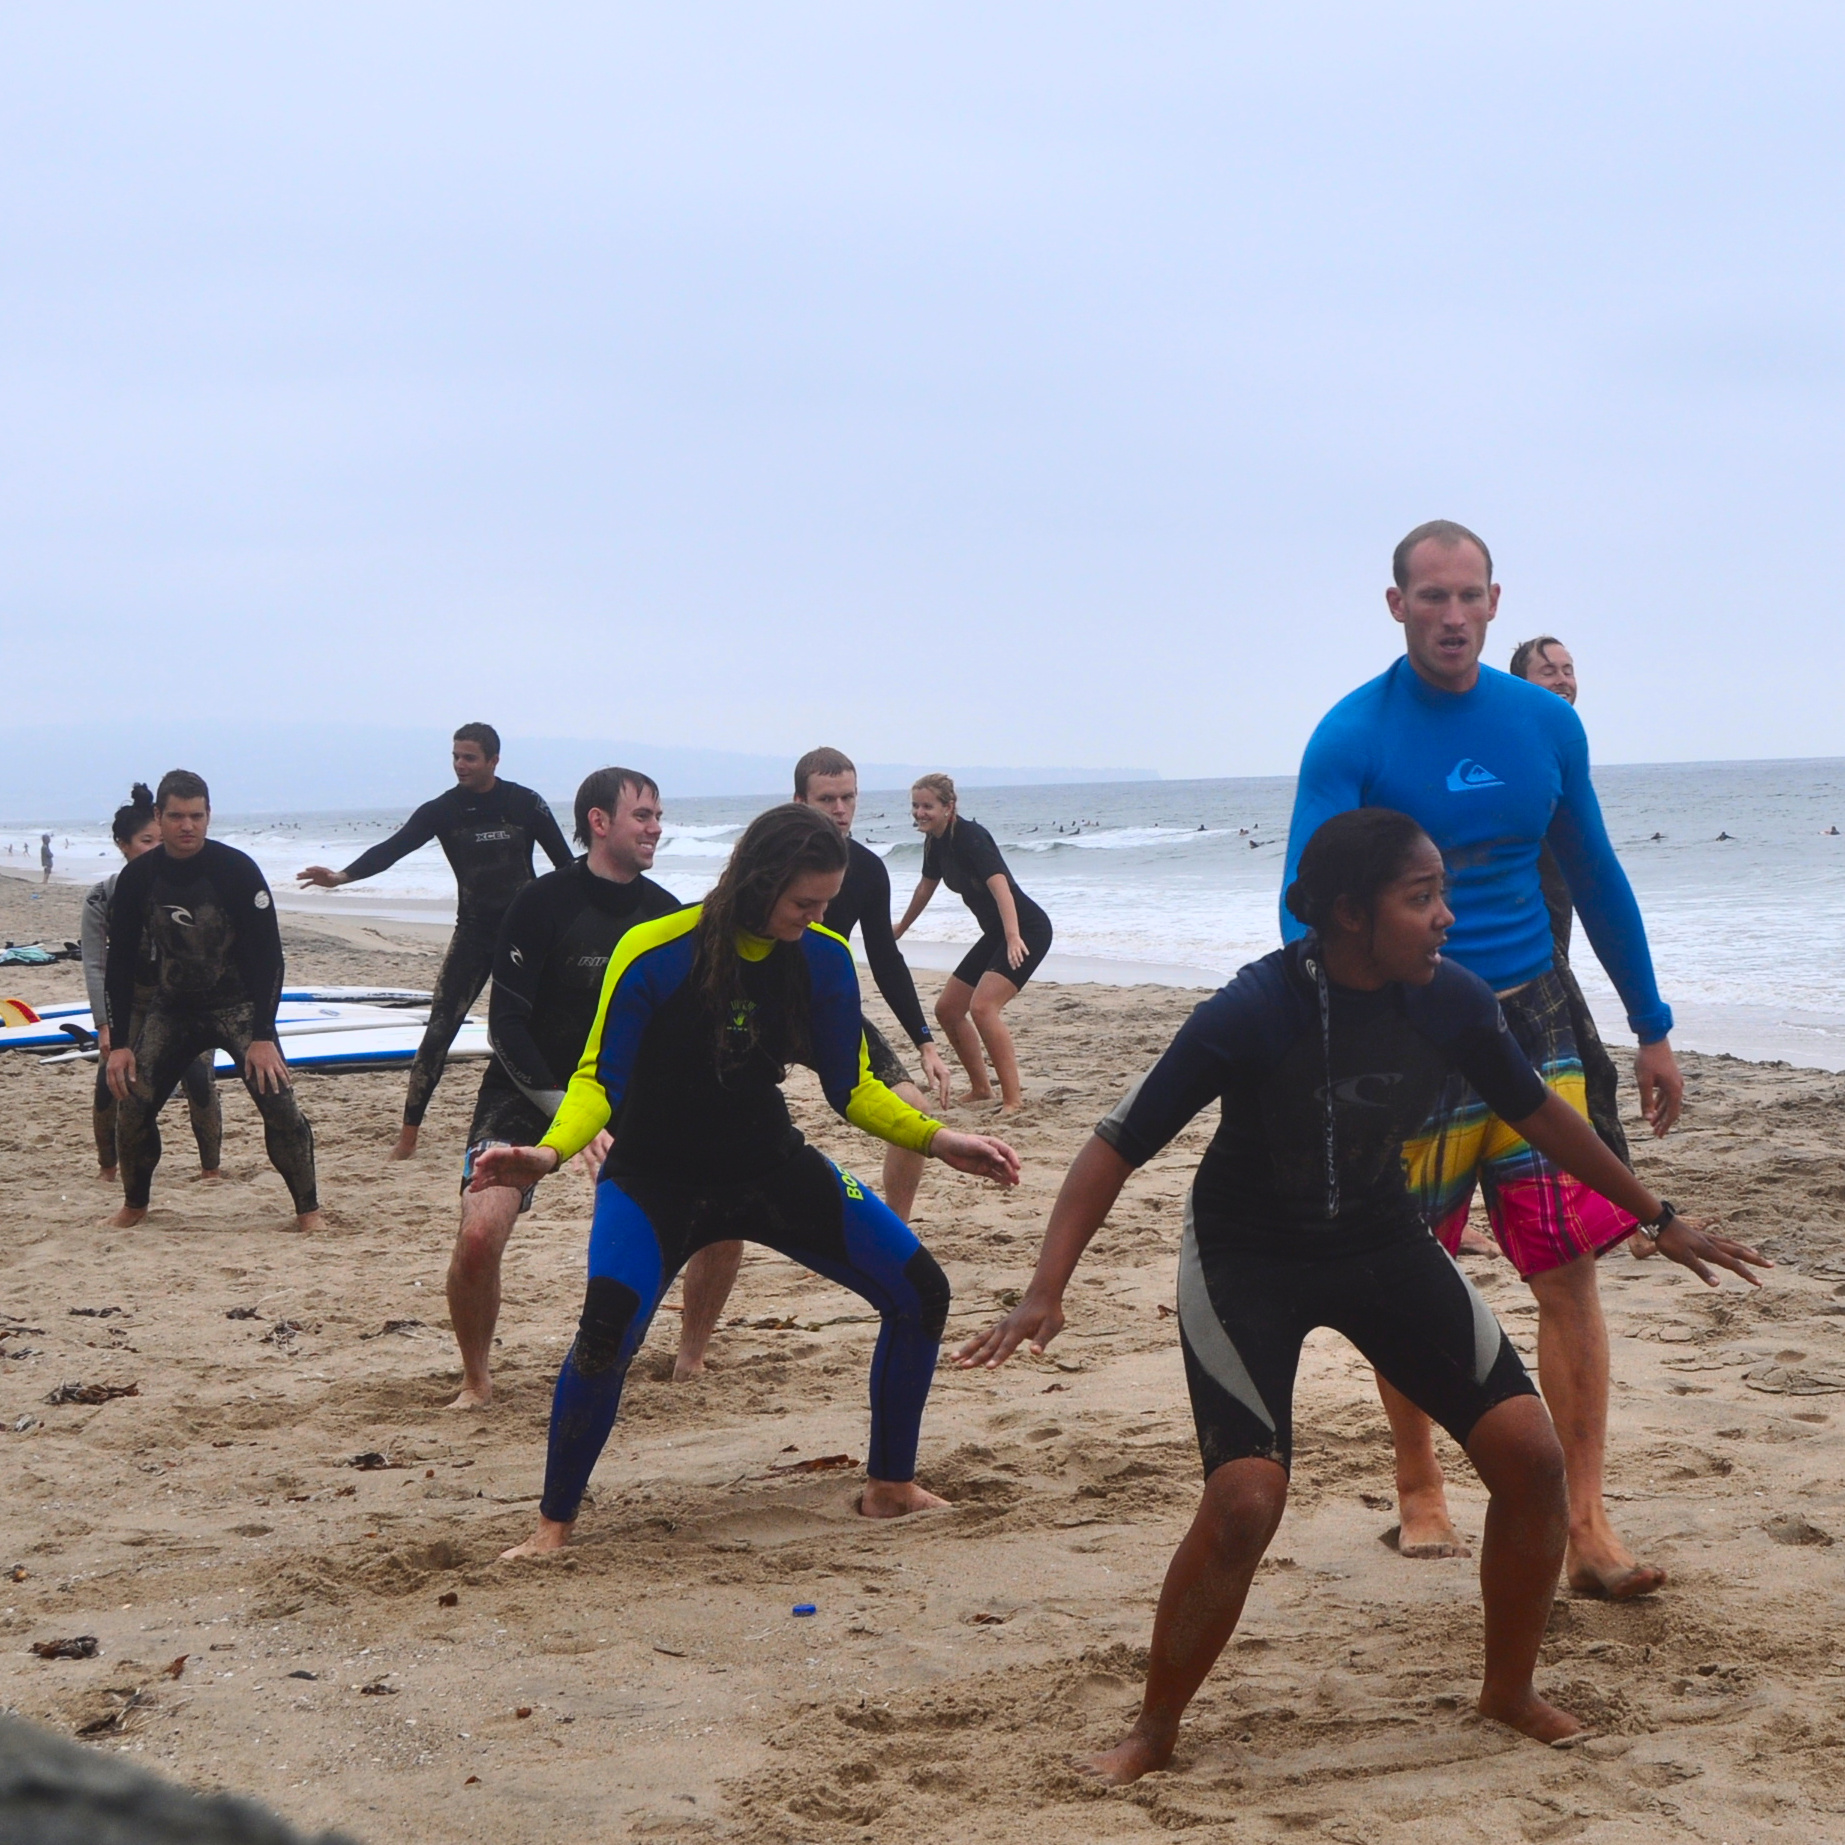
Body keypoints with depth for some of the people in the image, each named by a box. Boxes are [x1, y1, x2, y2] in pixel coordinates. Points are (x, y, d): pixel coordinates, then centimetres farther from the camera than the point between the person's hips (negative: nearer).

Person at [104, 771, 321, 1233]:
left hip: (237, 1005, -3)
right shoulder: (137, 877, -7)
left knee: (277, 1101, -18)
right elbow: (119, 964, 0)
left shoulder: (236, 870, -16)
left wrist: (263, 1036, -21)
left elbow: (268, 955, -15)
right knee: (132, 1104, -9)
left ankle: (308, 1210, -5)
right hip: (171, 1008, 3)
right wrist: (119, 1043, -5)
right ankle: (134, 1205, 14)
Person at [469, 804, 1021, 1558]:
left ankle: (890, 1489, 15)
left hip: (772, 1167, 5)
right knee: (607, 1327, -29)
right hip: (655, 1179, -5)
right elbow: (601, 1079, -18)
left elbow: (851, 1087, 2)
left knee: (919, 1290, -5)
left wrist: (939, 1141, -8)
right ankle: (553, 1525, -7)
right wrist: (550, 1152, -36)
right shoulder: (655, 955, -22)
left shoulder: (822, 958, -8)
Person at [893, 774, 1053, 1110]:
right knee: (947, 1009, 11)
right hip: (995, 934, 10)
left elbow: (999, 884, -34)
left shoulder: (970, 836, -20)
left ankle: (1013, 1098, -24)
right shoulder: (935, 841, 5)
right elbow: (926, 887, 25)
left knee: (983, 1006, -25)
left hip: (1025, 931, -10)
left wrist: (1013, 937, -48)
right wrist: (901, 928, 39)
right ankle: (980, 1090, 24)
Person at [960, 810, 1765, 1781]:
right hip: (1247, 1260, -5)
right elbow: (1118, 1145, -23)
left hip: (1381, 1242, 5)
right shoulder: (1250, 1015, -27)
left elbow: (1538, 1112, 5)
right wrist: (1046, 1291, -34)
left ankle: (1510, 1689, 19)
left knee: (1530, 1453, -5)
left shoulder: (1450, 1000, -13)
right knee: (1245, 1500, -20)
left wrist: (1659, 1219, 15)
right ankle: (1154, 1732, 3)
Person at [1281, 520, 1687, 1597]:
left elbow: (1597, 879, 14)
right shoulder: (1352, 738, -9)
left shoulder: (1546, 724, 4)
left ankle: (1585, 1526, -4)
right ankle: (1421, 1495, 27)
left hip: (1530, 1018, 3)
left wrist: (1652, 1029, 16)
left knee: (1570, 1267, -6)